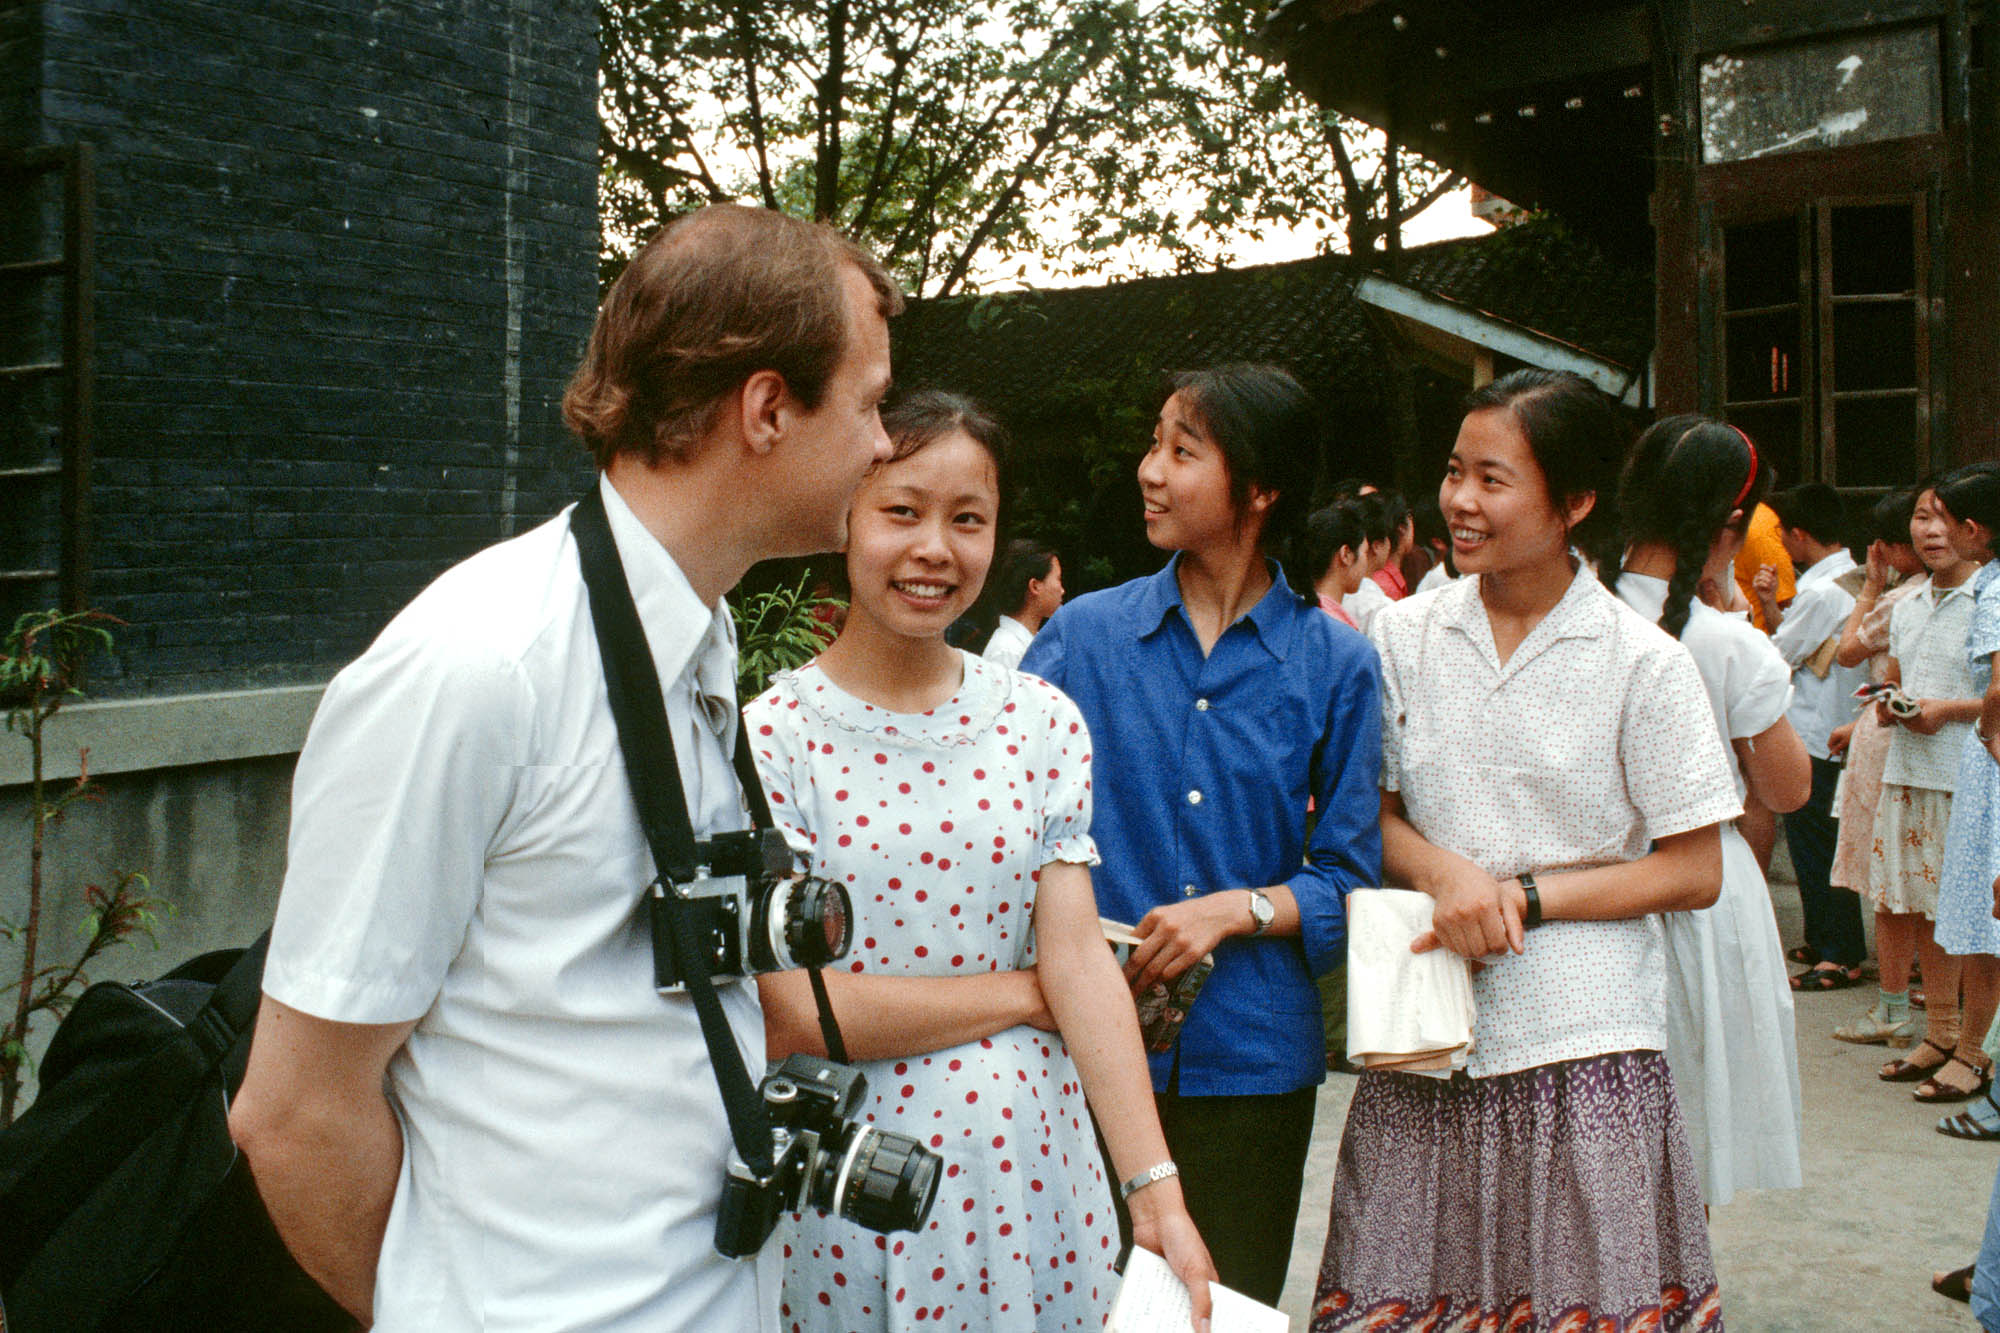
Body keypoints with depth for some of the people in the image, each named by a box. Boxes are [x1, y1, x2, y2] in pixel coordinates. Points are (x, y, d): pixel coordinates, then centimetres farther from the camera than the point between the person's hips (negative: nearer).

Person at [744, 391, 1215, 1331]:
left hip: (1027, 1170, 3)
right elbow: (789, 1016, -14)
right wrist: (1025, 993, -8)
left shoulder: (1043, 724, 1)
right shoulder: (771, 736, -10)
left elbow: (1082, 958, -4)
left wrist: (1157, 1193, -11)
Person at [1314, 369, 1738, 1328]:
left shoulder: (1645, 663, -3)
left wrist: (1524, 898, -12)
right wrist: (1445, 871, -11)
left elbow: (1694, 872, -2)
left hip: (1584, 1045, -2)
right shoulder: (1403, 637, 5)